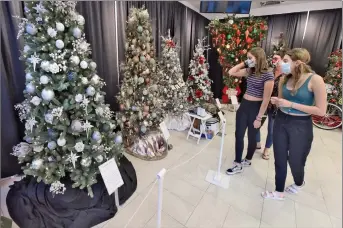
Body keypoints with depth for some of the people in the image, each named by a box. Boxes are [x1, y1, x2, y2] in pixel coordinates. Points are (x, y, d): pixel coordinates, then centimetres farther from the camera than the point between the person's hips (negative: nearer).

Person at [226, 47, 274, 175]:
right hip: (244, 105, 6)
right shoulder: (249, 71, 5)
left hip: (255, 108, -6)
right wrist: (244, 63, 0)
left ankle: (248, 160, 35)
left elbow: (266, 99, -15)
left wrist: (259, 118, -14)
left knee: (251, 136, 12)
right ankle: (238, 164, 20)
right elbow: (231, 72, 7)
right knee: (239, 135, 7)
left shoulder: (267, 75, -14)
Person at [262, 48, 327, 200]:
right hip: (281, 122, 5)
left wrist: (291, 104, -22)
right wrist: (276, 101, -10)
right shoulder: (284, 79, -1)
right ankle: (279, 192, 33)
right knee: (279, 159, 13)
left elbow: (321, 111, -17)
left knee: (295, 161, 15)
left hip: (301, 126, -4)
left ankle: (299, 183, 50)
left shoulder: (315, 80, -17)